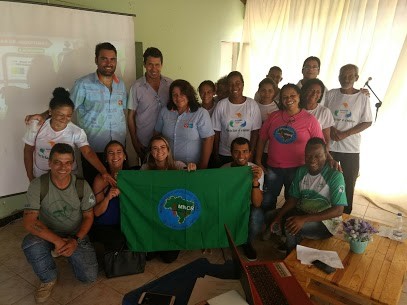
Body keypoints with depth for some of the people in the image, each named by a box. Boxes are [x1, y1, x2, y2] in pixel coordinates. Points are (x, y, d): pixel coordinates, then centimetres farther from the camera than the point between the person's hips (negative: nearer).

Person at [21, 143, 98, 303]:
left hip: (76, 236, 1)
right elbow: (29, 221, -23)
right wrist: (57, 241, -32)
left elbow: (88, 216, -4)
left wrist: (76, 240, -20)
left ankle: (71, 255, 21)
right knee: (30, 244, -35)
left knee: (89, 277, -14)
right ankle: (48, 279, -4)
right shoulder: (37, 185, -18)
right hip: (49, 235, 0)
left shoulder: (82, 186, -13)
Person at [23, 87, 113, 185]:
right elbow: (28, 151, -1)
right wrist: (30, 177, 1)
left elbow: (88, 152, -29)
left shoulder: (76, 132, -18)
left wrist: (103, 171, -43)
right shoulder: (38, 127, -14)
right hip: (41, 177, 1)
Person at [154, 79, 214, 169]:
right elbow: (157, 133, 9)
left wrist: (203, 166, -15)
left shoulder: (201, 113, -11)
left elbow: (208, 139, -13)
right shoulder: (164, 111, 2)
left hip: (193, 165, -3)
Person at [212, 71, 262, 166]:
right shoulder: (221, 105, -3)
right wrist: (216, 154, -1)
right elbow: (216, 132, -1)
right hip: (224, 155, 0)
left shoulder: (252, 104, -3)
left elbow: (255, 131, -2)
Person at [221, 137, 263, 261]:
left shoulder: (257, 171, -14)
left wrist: (255, 181, -38)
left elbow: (257, 204, -23)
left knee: (257, 215, -33)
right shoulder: (224, 169, -11)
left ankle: (247, 243, 0)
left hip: (247, 208, -1)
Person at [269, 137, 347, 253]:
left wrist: (304, 219, -32)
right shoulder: (301, 171, 1)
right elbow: (293, 198, 5)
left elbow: (338, 210, -23)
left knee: (291, 228, -28)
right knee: (270, 216, -6)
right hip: (302, 212, 6)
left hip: (326, 219, -6)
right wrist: (279, 216, -14)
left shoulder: (335, 175, -18)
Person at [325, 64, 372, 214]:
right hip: (329, 146, 1)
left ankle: (345, 215, 23)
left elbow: (367, 122, -2)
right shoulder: (331, 94, 2)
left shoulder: (363, 98, -2)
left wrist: (345, 134, -15)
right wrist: (331, 129, -12)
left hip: (351, 148, -1)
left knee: (349, 183, 7)